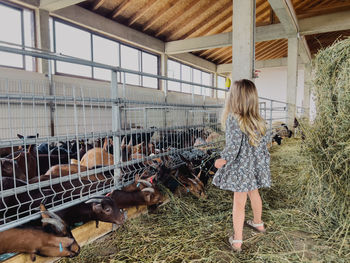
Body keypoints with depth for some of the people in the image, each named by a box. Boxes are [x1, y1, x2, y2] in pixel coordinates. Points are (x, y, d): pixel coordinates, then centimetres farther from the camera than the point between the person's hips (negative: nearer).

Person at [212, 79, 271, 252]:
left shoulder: (233, 119, -23)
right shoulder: (258, 120, -3)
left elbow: (233, 146, -26)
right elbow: (265, 141, 4)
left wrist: (223, 159, -10)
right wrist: (263, 161, 18)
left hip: (241, 167, -6)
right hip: (257, 165, 6)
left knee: (239, 202, 4)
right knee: (254, 193, 27)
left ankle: (237, 241, 17)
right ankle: (258, 223, 51)